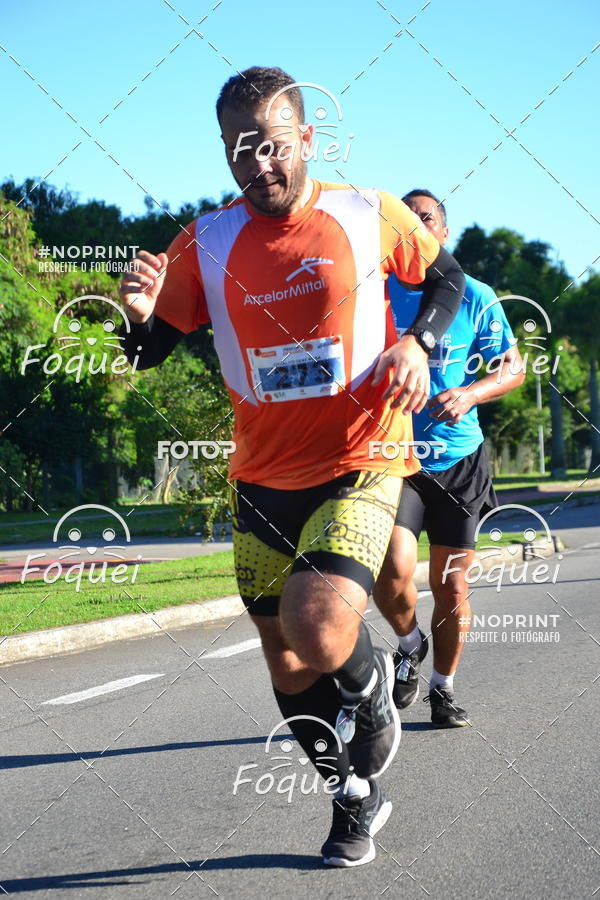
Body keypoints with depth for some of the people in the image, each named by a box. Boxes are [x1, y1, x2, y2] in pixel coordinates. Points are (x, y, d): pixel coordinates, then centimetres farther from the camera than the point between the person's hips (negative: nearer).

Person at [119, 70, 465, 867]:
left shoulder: (370, 216, -5)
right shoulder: (207, 244, -1)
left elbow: (446, 276, 11)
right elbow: (151, 351, 3)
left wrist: (418, 343, -8)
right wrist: (140, 314, -21)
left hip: (359, 467, -4)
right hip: (263, 481, 4)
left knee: (318, 633, -26)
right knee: (285, 662, 12)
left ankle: (374, 686, 10)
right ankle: (357, 801, 36)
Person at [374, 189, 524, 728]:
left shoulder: (475, 297, 0)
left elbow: (513, 368, 4)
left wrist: (471, 393, -15)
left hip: (458, 460, 1)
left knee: (451, 586, 6)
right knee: (393, 573, -19)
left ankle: (444, 687, 28)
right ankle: (410, 645, 14)